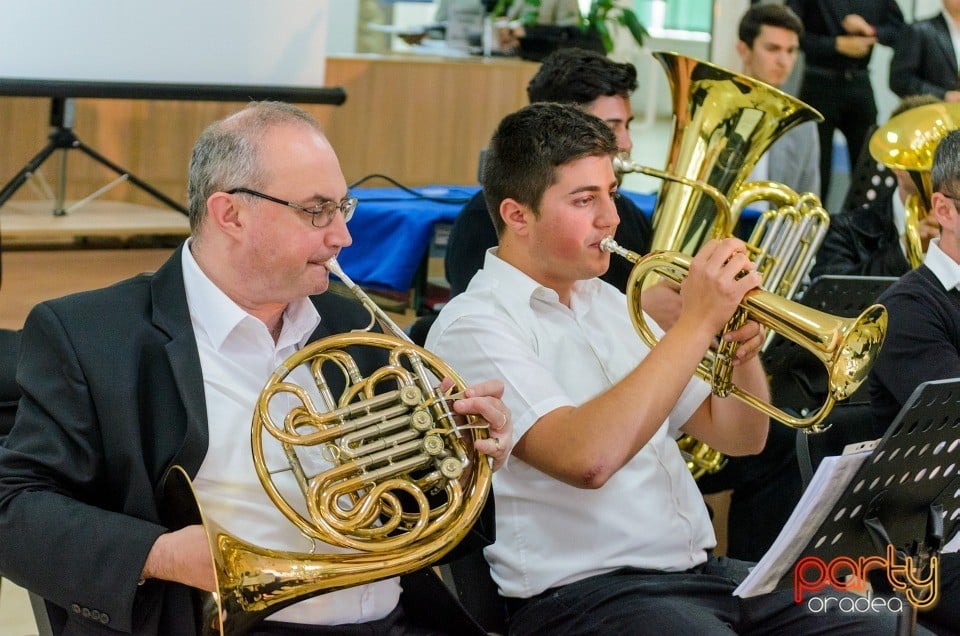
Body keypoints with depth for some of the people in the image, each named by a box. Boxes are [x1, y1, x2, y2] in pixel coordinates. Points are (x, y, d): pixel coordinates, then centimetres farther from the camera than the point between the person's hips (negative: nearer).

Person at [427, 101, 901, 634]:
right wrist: (696, 324, -19)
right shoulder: (475, 326, -8)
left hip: (703, 570, 8)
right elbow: (587, 458, -25)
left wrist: (746, 352, -2)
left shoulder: (610, 303, 17)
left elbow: (738, 436, 19)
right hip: (586, 592, -8)